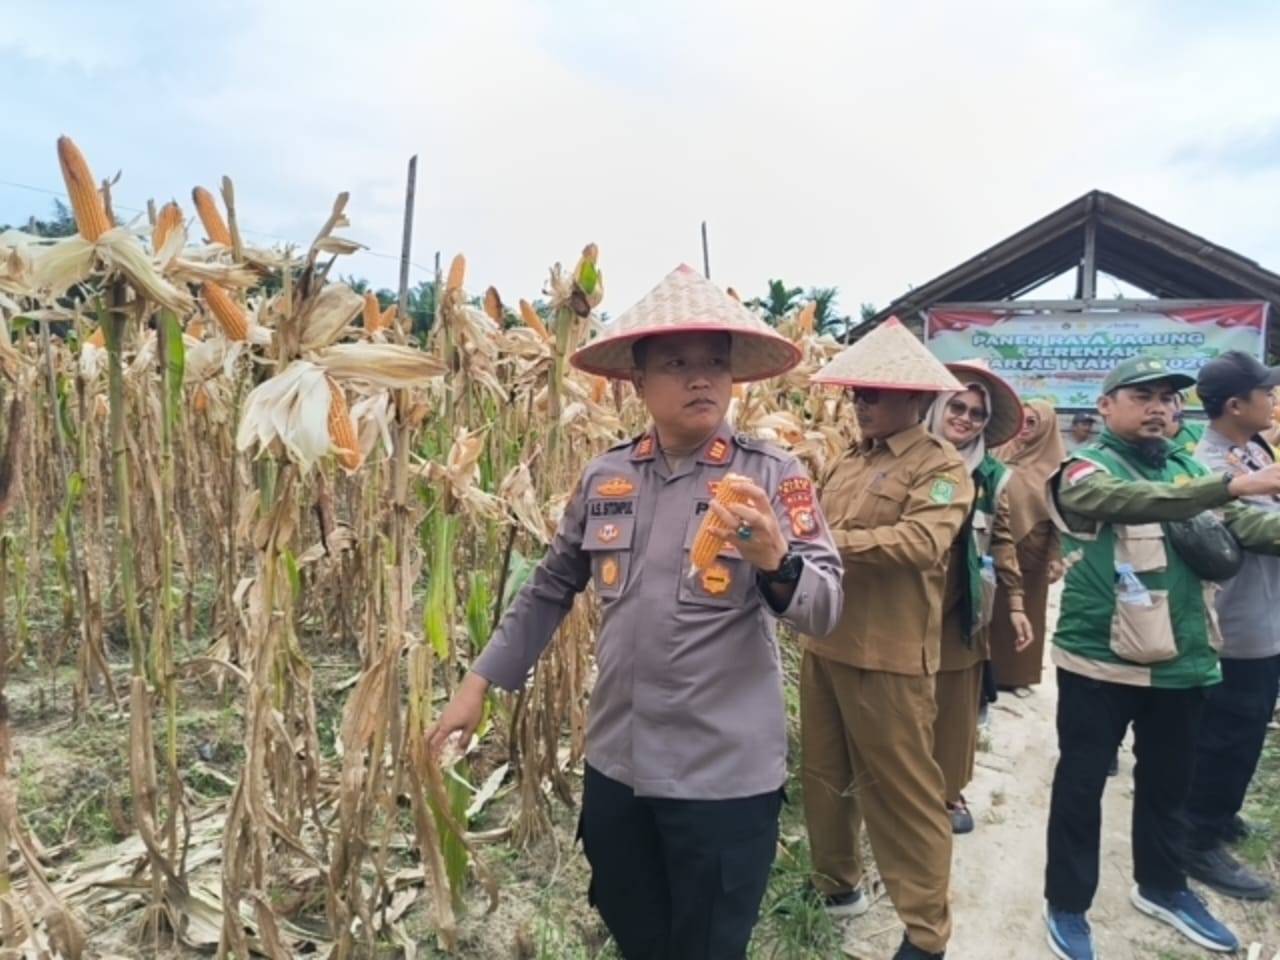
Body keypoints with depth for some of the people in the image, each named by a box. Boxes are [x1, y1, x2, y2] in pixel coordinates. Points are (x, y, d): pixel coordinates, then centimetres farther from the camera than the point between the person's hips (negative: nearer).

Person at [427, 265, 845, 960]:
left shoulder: (773, 476, -11)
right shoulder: (604, 478, 0)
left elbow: (825, 611, -16)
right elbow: (550, 588, 10)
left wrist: (775, 557, -36)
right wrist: (480, 680, 10)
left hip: (726, 774, -3)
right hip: (614, 764, 4)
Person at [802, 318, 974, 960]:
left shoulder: (941, 466, -9)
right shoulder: (848, 463, 13)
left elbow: (920, 541, -24)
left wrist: (835, 542, -29)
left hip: (888, 656, -7)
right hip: (823, 644, 8)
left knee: (902, 790, 4)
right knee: (824, 772, 19)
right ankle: (837, 882, 39)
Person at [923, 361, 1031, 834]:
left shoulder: (992, 477, 3)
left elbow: (1002, 542, 7)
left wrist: (1016, 602, 4)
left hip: (961, 611, 2)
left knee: (955, 704, 11)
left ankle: (949, 790, 28)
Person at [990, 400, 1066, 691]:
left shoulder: (1054, 466, -4)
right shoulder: (1001, 454, 4)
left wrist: (1056, 557, -12)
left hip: (1032, 553, -2)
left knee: (1026, 613, 7)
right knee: (996, 611, 8)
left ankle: (1019, 674, 19)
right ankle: (991, 669, 20)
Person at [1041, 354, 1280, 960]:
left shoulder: (1189, 469, 10)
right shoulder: (1086, 472, -9)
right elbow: (1136, 501, -29)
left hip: (1180, 659, 6)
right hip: (1100, 659, -6)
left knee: (1168, 782, 21)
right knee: (1082, 784, 6)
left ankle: (1160, 886, 42)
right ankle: (1066, 904, 23)